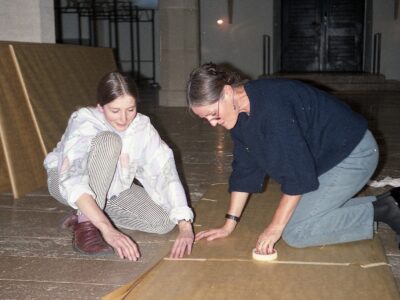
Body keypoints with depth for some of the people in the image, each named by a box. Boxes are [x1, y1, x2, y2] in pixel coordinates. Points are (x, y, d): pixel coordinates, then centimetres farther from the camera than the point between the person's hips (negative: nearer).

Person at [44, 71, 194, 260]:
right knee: (109, 140, -34)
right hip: (67, 182, -5)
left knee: (164, 222, -17)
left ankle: (90, 216, 1)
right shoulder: (83, 123, -32)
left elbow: (165, 173, -27)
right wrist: (108, 229, -57)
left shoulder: (142, 127, -21)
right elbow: (71, 182, -46)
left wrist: (185, 226, -38)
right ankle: (86, 223, -24)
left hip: (112, 189, 5)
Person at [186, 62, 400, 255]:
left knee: (294, 232, -12)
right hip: (325, 159, 9)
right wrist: (229, 224, 2)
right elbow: (244, 169, 3)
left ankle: (380, 212, -4)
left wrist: (275, 227, -23)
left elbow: (297, 170, -29)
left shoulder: (270, 106, -31)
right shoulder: (240, 113, -3)